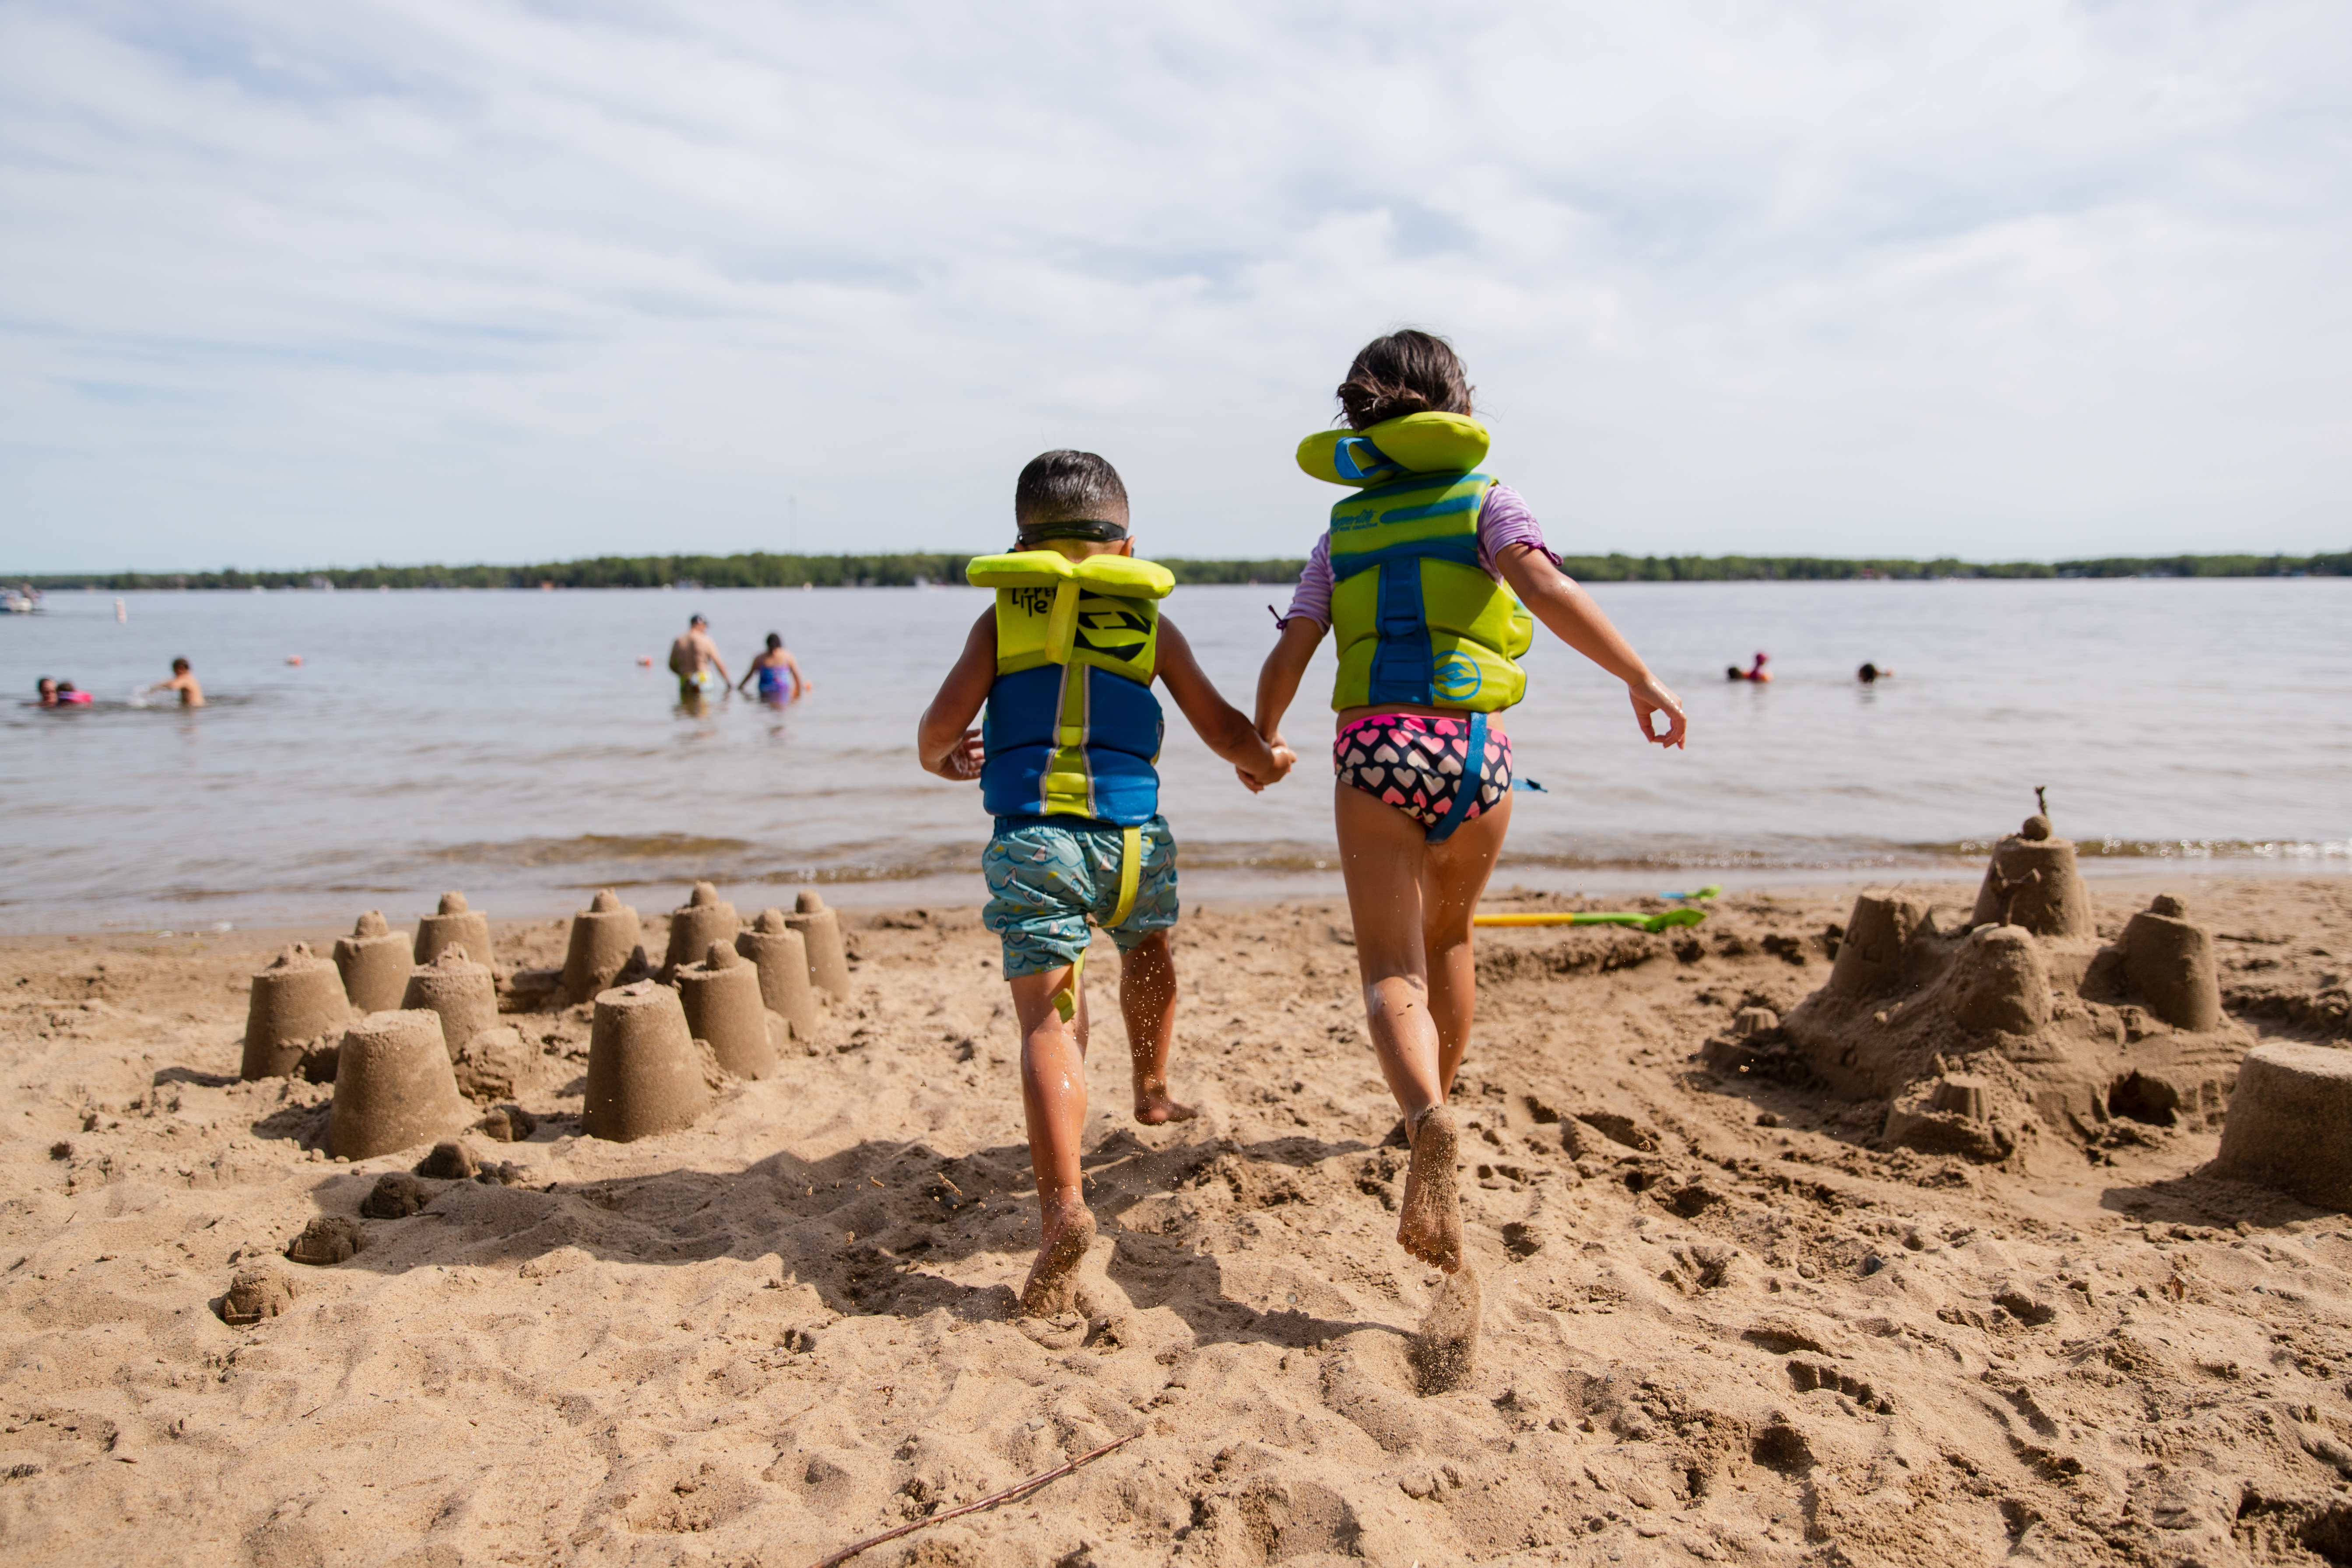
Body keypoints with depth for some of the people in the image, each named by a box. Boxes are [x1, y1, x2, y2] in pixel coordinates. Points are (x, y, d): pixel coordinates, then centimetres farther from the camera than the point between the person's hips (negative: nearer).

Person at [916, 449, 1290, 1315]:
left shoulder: (1001, 618, 11)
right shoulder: (1151, 623, 14)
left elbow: (943, 722, 2)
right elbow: (1222, 727, 13)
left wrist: (939, 759, 26)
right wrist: (1262, 761, 34)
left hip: (1031, 837, -1)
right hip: (1131, 835, 2)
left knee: (1048, 1018, -6)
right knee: (1148, 945, 33)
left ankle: (1062, 1202, -23)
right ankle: (1152, 1090, 48)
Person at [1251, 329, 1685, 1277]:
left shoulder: (1344, 527, 15)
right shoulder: (1482, 499, 8)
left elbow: (1289, 655, 10)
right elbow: (1544, 586, -12)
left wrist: (1259, 741, 26)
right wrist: (1640, 677, -11)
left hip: (1374, 746, 0)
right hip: (1475, 745, 0)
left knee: (1390, 967, -3)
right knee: (1447, 937, 24)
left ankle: (1427, 1119, -31)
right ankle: (1436, 1106, 39)